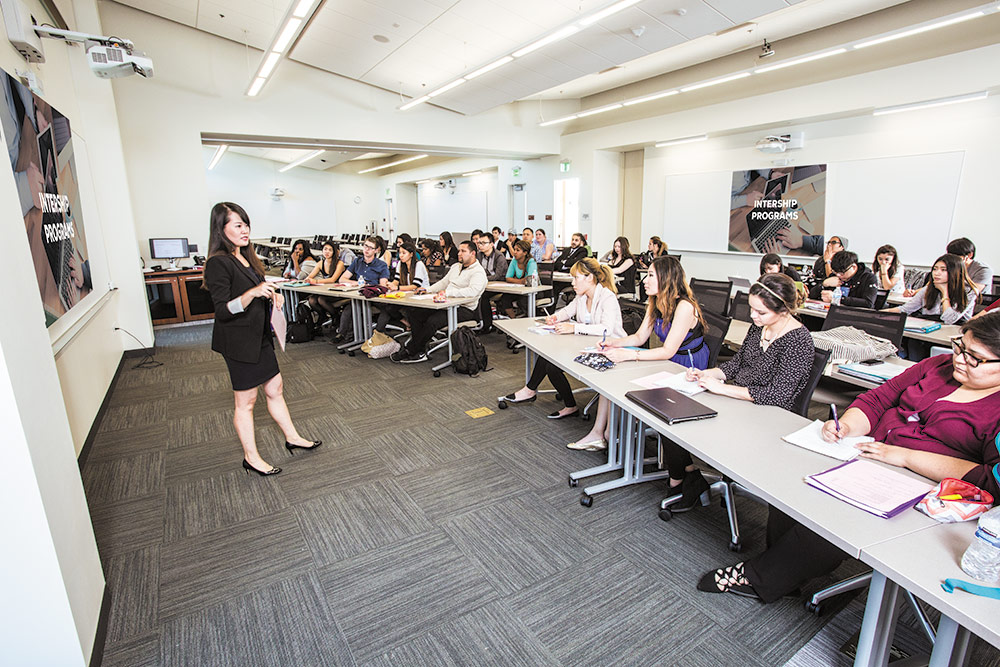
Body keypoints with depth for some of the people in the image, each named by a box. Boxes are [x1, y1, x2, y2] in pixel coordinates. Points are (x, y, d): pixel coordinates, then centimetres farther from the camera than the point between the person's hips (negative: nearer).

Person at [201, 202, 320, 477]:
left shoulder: (245, 257, 11)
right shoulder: (218, 263, -17)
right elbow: (223, 311, -23)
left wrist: (271, 296, 4)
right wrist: (253, 293, -36)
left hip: (259, 337, 9)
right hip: (238, 342, -9)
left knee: (275, 389, 16)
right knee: (246, 400, 4)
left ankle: (292, 438, 31)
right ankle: (251, 458, 18)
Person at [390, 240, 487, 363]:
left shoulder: (478, 272, -10)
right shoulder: (455, 266, 19)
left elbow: (472, 291, -27)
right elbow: (443, 282, 25)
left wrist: (448, 292, -28)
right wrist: (427, 290, 9)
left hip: (464, 309, -9)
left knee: (432, 321, -30)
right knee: (413, 313, -6)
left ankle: (408, 351, -12)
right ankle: (420, 352, -7)